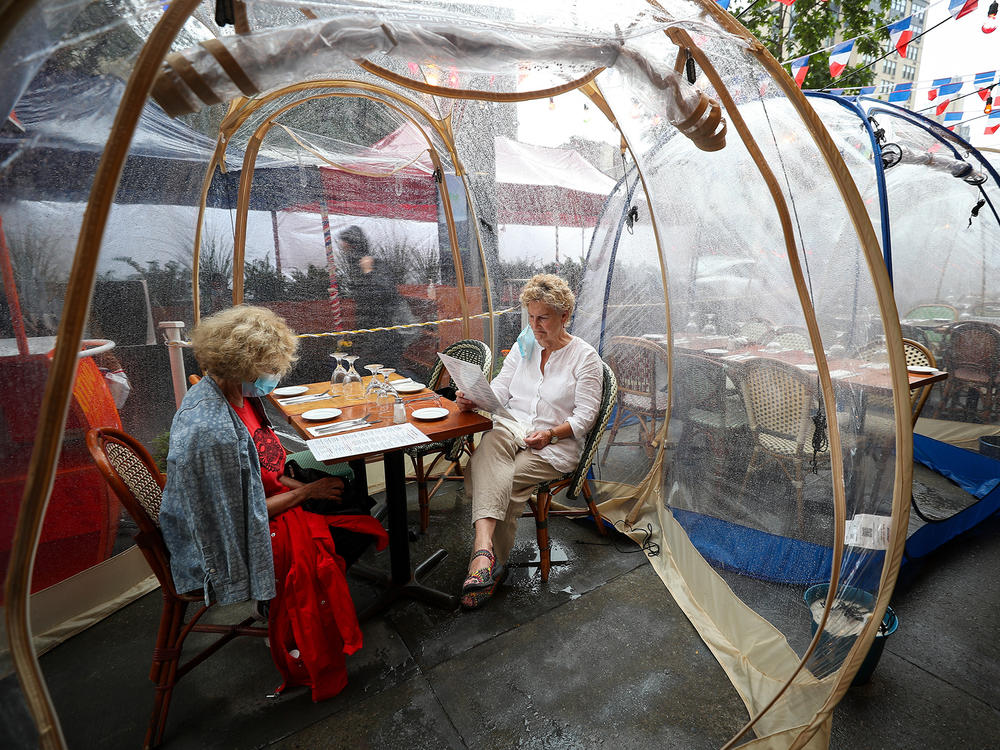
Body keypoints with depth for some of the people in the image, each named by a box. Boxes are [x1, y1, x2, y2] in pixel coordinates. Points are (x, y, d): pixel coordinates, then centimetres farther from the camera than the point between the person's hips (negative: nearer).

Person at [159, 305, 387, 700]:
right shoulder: (213, 431, -34)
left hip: (238, 514, 9)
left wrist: (299, 484, -2)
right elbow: (244, 514, -24)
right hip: (227, 543, -8)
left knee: (345, 486, 6)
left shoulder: (228, 390, -6)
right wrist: (307, 493, -15)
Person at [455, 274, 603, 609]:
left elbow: (585, 416, -5)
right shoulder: (524, 346, 15)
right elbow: (500, 388, 6)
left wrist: (550, 434, -23)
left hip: (555, 444, -3)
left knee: (497, 480, -28)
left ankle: (488, 560, -11)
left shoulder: (585, 356, 1)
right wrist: (474, 399, -16)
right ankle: (485, 547, -44)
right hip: (511, 430, 4)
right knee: (488, 449, -33)